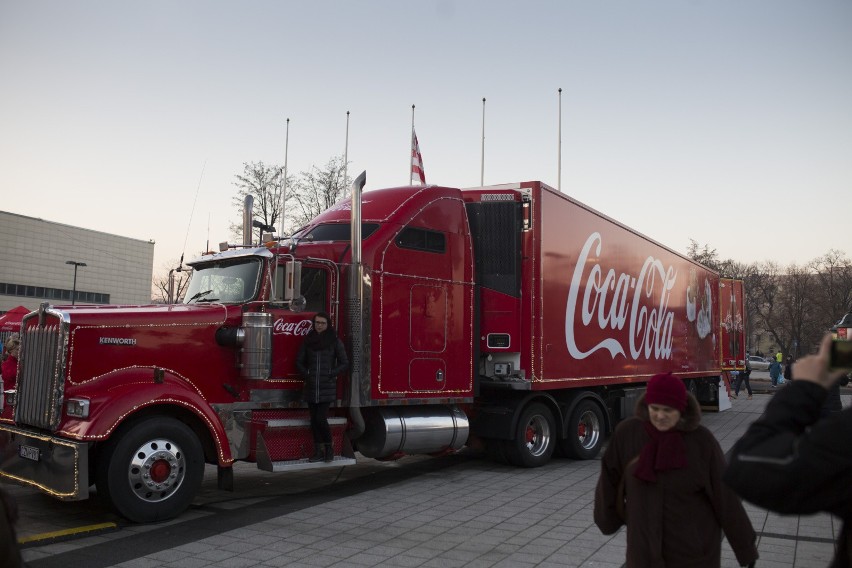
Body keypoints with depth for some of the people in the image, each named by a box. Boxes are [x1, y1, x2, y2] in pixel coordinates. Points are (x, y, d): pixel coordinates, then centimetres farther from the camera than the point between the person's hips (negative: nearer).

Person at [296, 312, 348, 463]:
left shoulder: (335, 341, -2)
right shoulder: (308, 340, 7)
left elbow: (344, 363, 0)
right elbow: (299, 361, 14)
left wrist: (330, 375, -9)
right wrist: (306, 375, 1)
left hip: (327, 388, -4)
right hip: (311, 387, 4)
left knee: (321, 419, -10)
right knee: (314, 420, 6)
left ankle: (329, 448, 9)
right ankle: (318, 452, 15)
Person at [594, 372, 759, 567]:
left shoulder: (702, 440, -13)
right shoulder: (627, 433, -10)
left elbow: (725, 496, -7)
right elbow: (610, 479, 4)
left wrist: (745, 547, -1)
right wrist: (607, 519, 14)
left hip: (695, 550, -1)